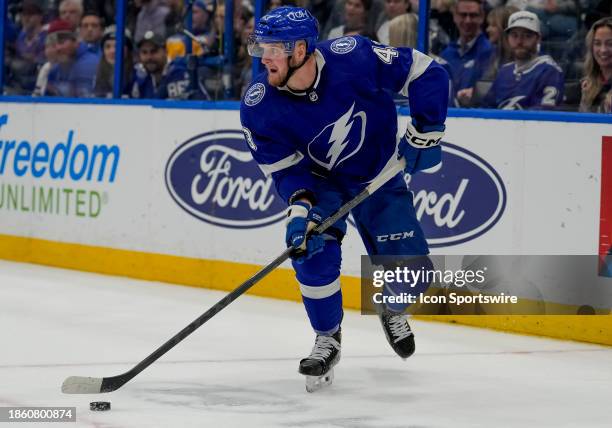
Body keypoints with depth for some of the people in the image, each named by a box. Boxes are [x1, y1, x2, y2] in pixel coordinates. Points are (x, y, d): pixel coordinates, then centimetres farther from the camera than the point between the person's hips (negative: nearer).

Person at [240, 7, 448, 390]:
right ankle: (328, 339, -2)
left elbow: (426, 73, -20)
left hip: (378, 174, 0)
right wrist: (300, 208, -33)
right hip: (318, 180, 1)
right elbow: (284, 167, -17)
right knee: (312, 250, -24)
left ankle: (393, 311, 33)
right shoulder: (259, 107, -25)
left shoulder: (354, 57, -32)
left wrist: (425, 133, -19)